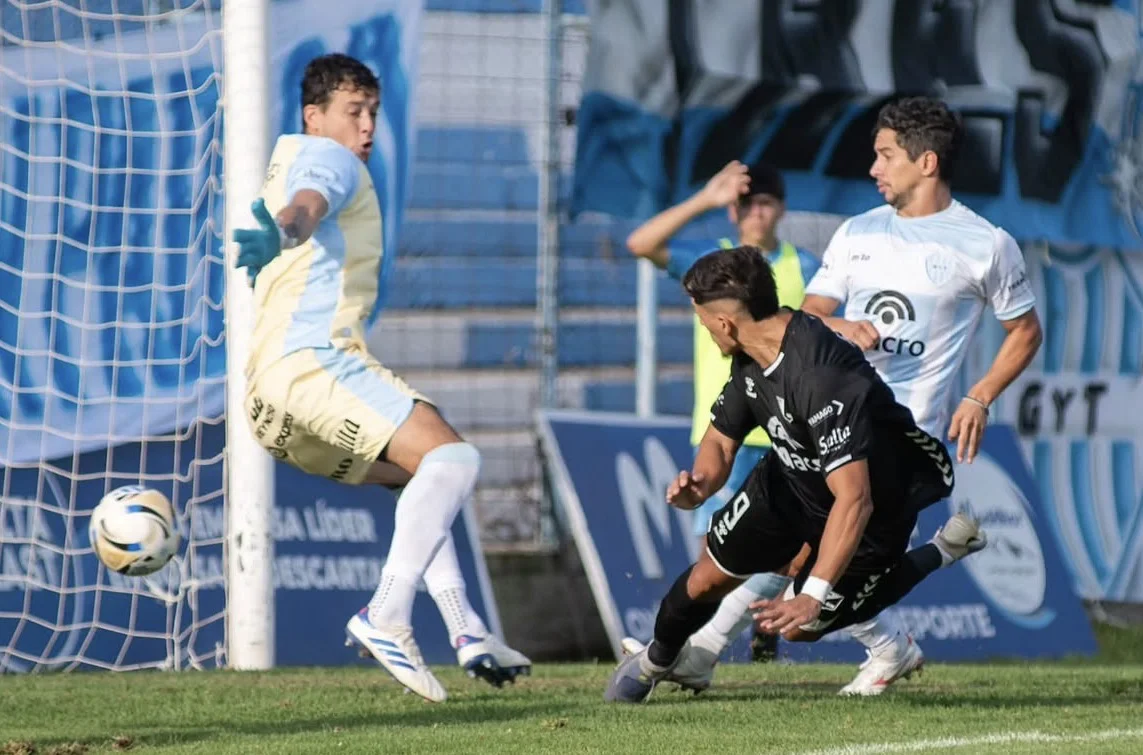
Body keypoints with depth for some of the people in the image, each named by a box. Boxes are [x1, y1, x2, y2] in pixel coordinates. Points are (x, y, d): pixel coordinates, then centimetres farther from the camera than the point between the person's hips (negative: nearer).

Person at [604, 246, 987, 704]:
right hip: (790, 480, 7)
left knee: (798, 627, 2)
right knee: (707, 578, 10)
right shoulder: (752, 357, -14)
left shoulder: (822, 379, -41)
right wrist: (698, 485, -25)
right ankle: (655, 661, 41)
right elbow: (721, 441, 0)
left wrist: (812, 597, -47)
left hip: (878, 506, -7)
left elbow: (854, 500, -45)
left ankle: (939, 553, 13)